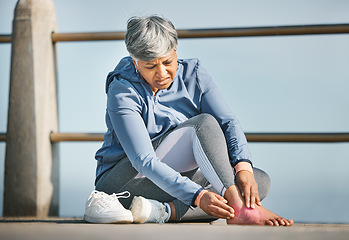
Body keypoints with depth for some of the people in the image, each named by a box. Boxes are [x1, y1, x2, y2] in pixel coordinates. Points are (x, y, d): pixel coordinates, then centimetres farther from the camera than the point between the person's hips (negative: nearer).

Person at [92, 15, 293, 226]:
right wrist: (197, 195, -40)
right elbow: (144, 161, -28)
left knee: (261, 180, -16)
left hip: (176, 179, 6)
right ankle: (238, 208, -45)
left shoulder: (193, 74, -1)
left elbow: (228, 122, -11)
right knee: (204, 124, -26)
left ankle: (164, 211, -34)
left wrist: (244, 167, -32)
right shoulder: (123, 92, -18)